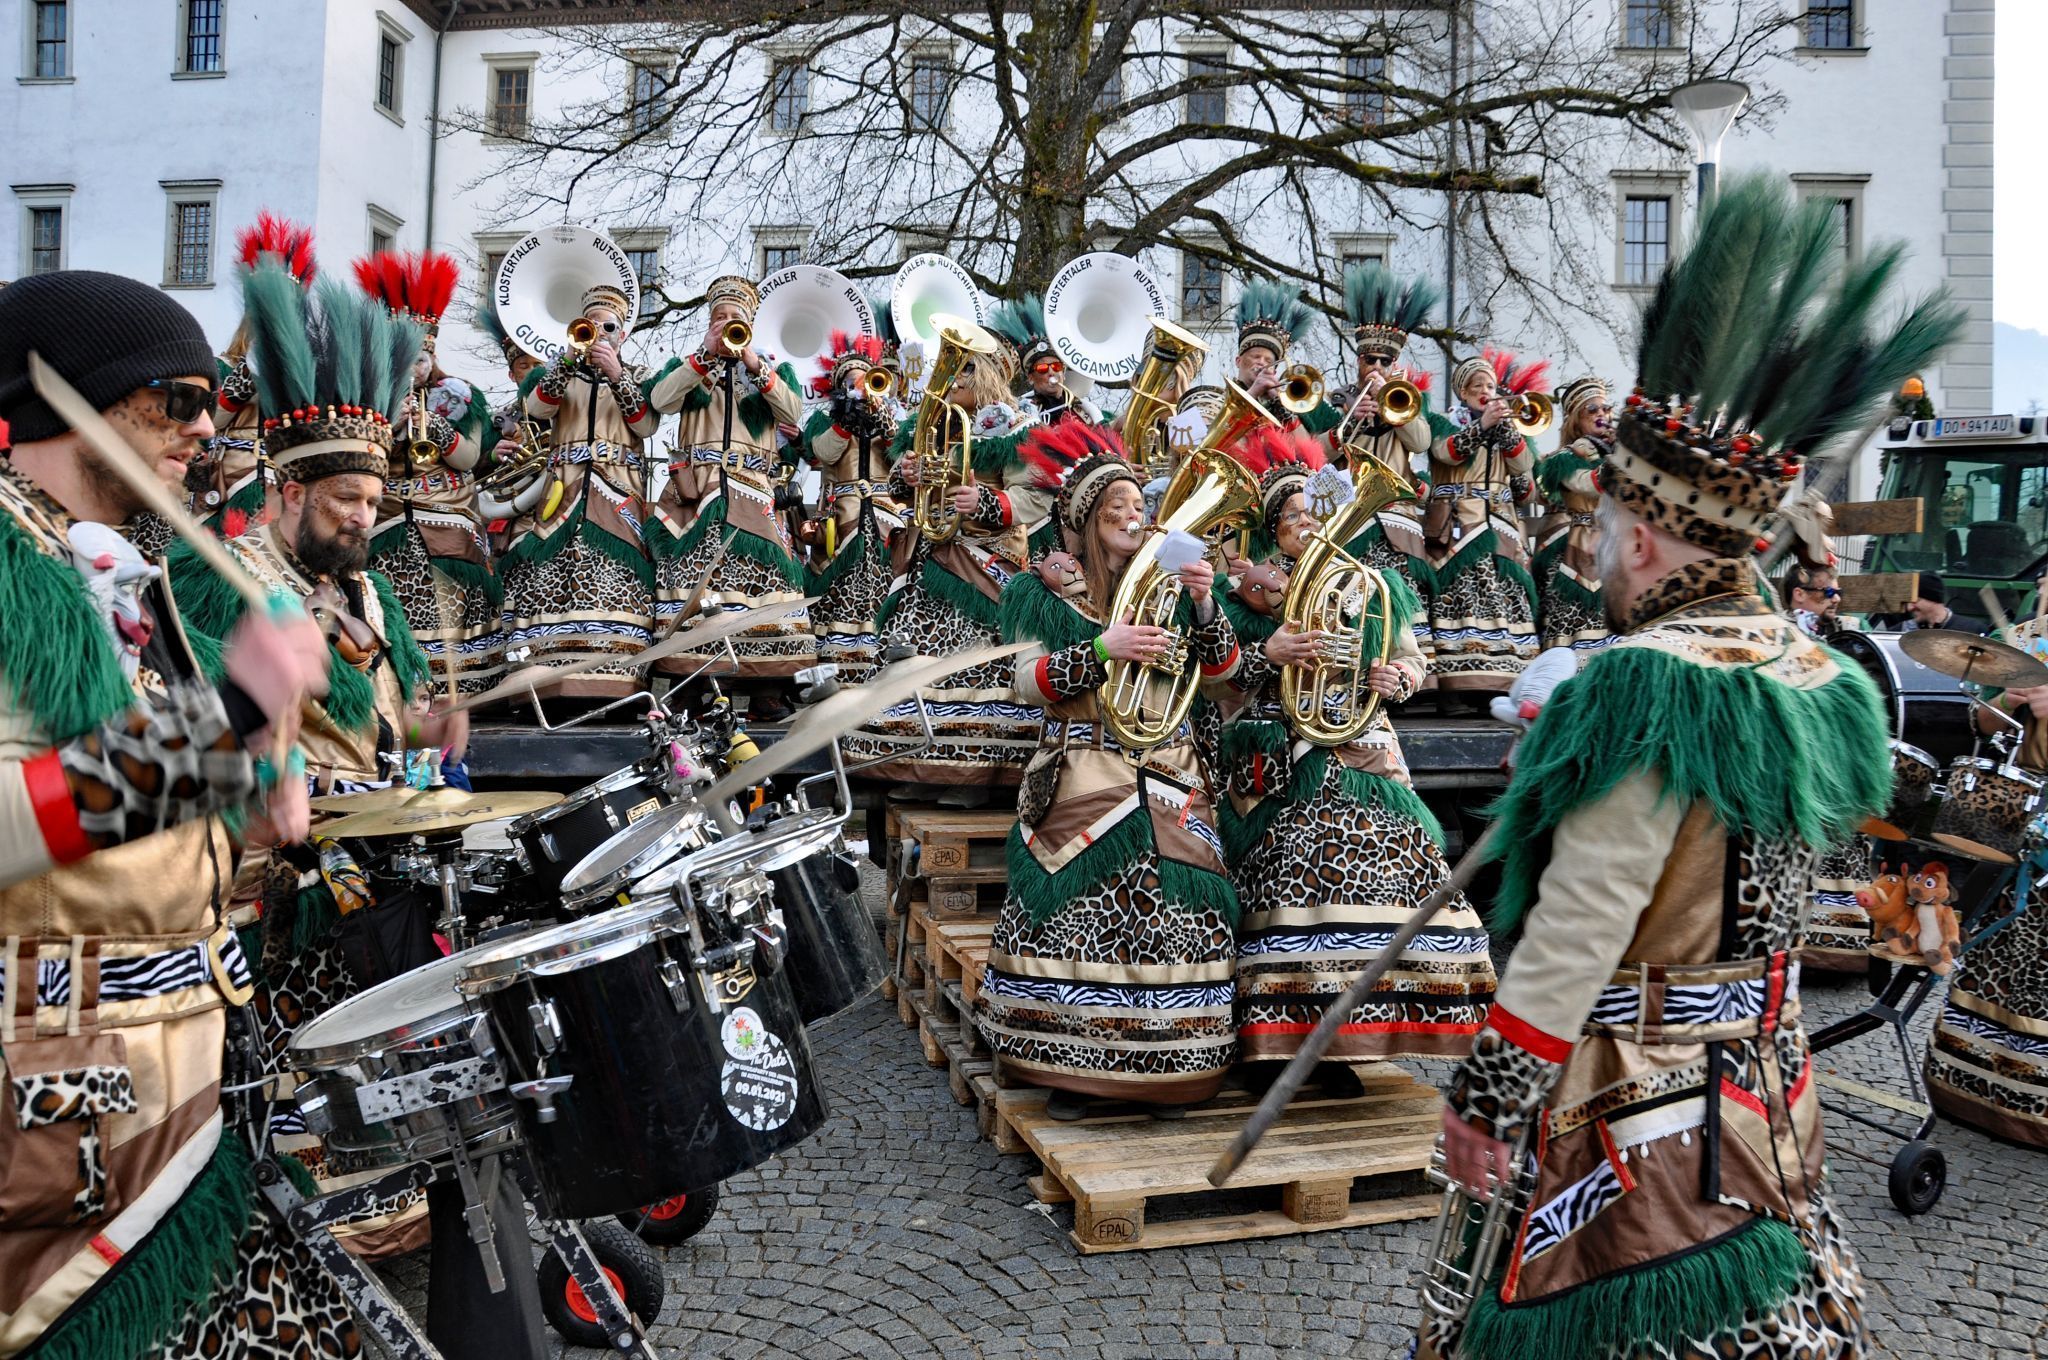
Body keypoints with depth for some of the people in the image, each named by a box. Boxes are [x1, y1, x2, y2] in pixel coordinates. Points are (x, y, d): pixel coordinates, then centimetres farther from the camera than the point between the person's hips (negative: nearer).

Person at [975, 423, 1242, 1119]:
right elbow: (1027, 683, -7)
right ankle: (1074, 1067, 6)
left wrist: (1204, 605, -11)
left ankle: (1165, 1066, 9)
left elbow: (1221, 668, 7)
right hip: (1082, 778, -2)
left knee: (1173, 913, -5)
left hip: (1169, 776, 3)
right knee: (1078, 912, -9)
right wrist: (1101, 649, -20)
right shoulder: (1041, 591, 5)